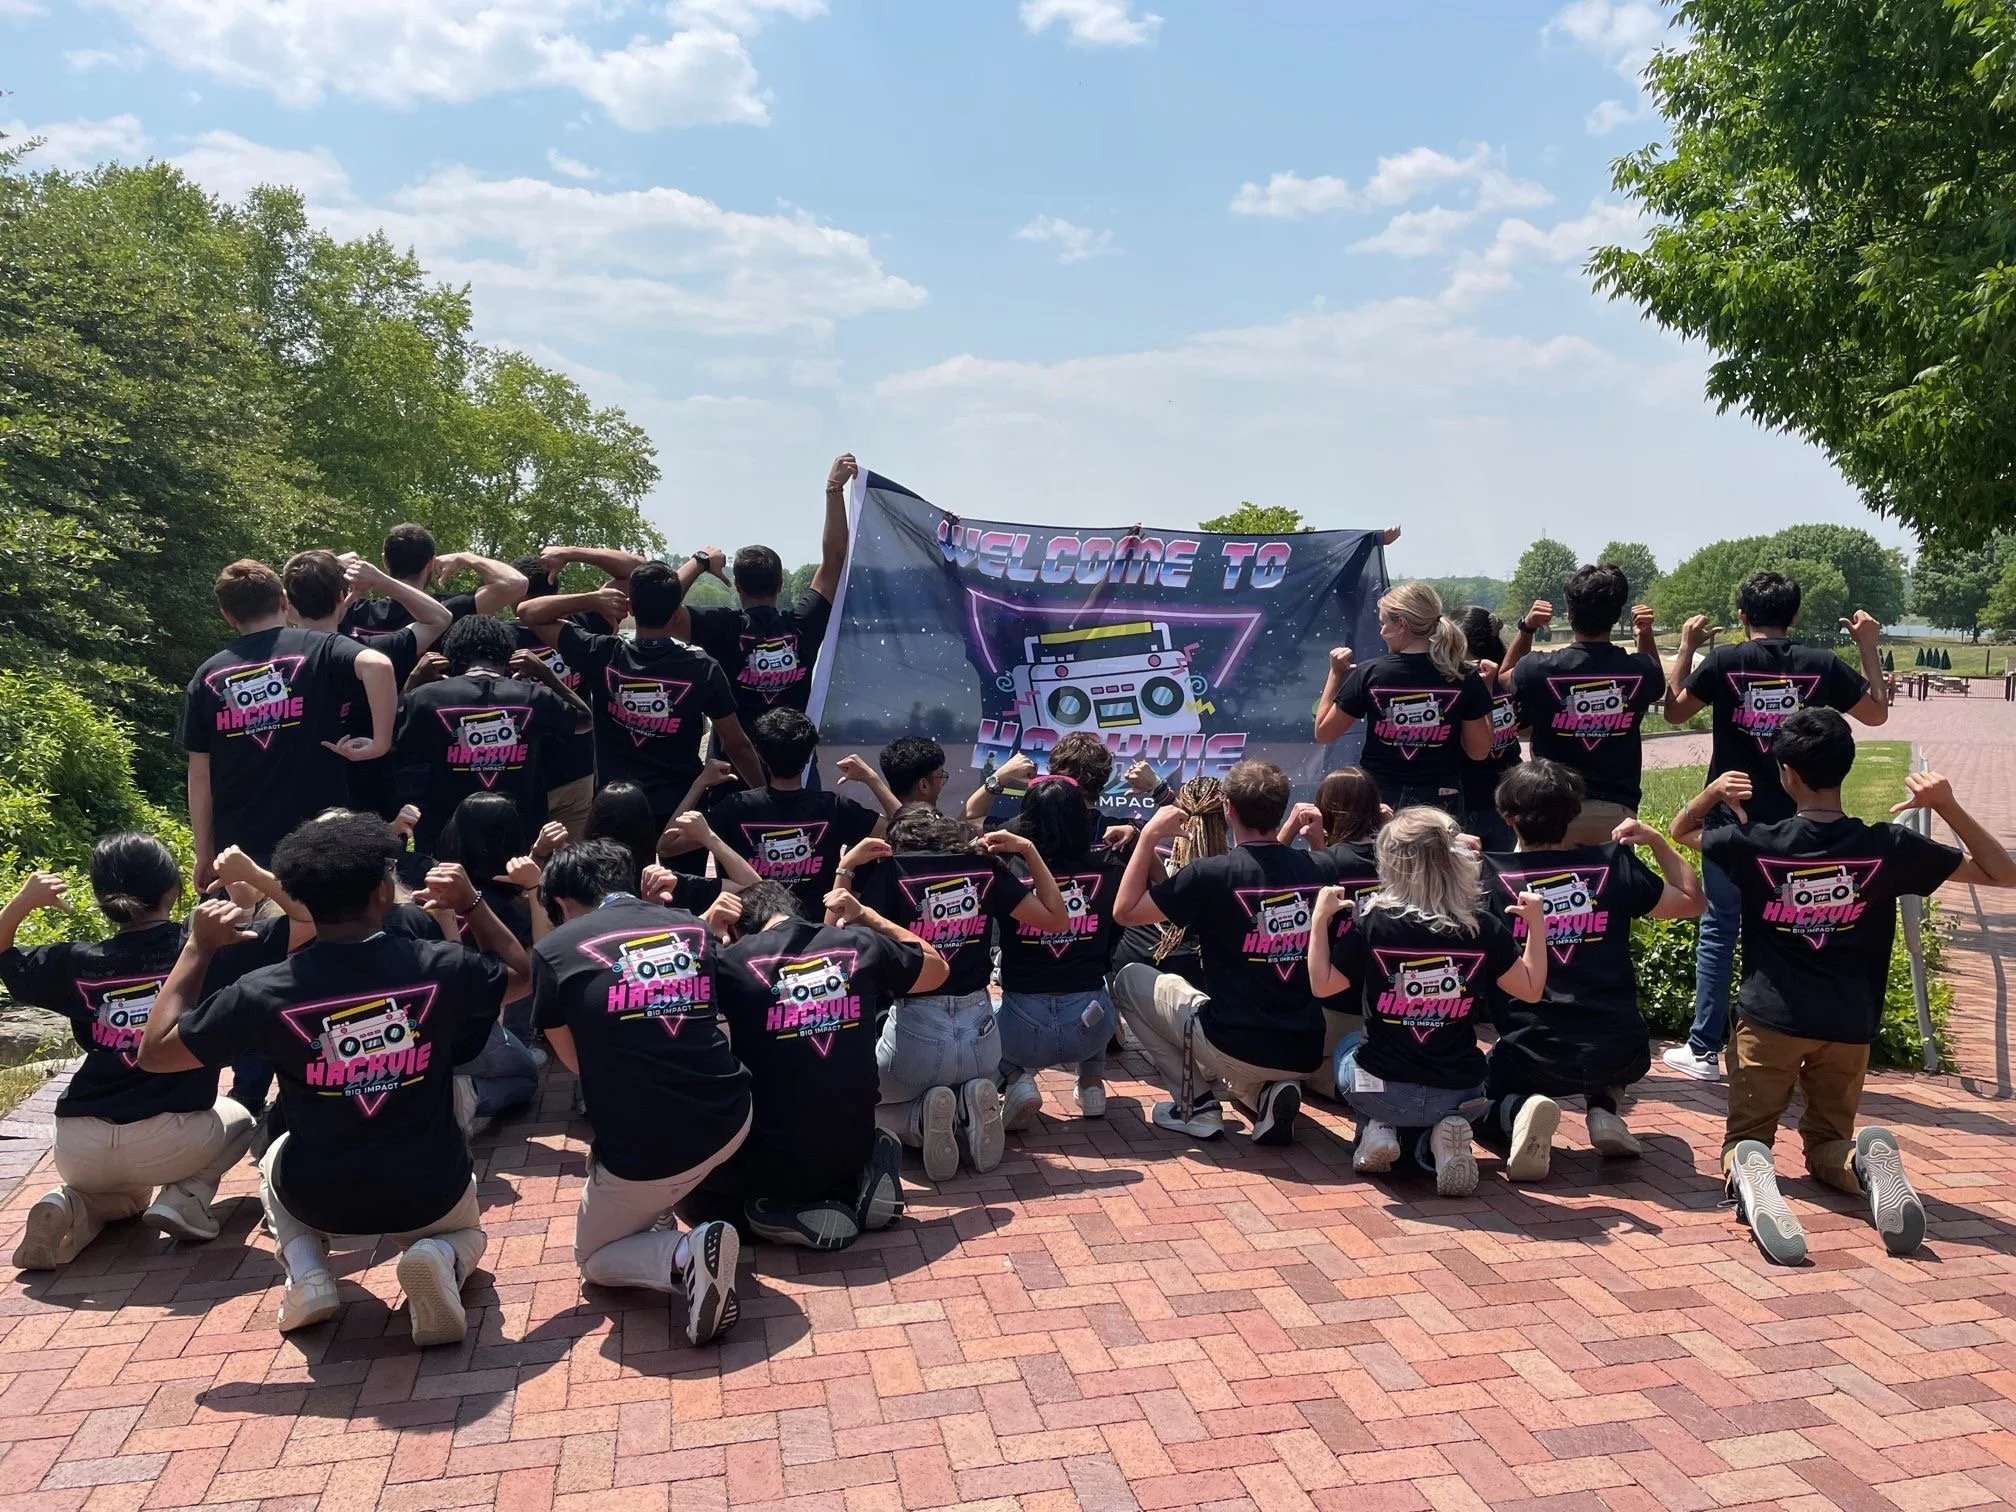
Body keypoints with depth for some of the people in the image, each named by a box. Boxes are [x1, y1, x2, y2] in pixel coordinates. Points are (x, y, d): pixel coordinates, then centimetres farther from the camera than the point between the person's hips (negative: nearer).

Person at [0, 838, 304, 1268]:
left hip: (79, 1150, 3)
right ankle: (184, 1198, 5)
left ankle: (74, 1208, 4)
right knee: (237, 1119, 32)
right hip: (172, 1139, -3)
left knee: (128, 1193, 38)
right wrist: (253, 874, -2)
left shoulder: (77, 962, 4)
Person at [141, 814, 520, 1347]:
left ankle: (306, 1272, 8)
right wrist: (472, 903, 11)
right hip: (431, 1192, -1)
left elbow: (155, 1053, -2)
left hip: (318, 1198, 2)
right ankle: (442, 1258, -5)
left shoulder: (266, 991, -17)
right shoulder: (440, 967, -16)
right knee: (465, 1232, 34)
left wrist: (198, 947, 1)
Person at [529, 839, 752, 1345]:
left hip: (643, 1150, -5)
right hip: (729, 1121, 5)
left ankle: (684, 1255, -7)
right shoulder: (693, 928, 10)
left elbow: (575, 1061, 10)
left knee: (594, 1258, 24)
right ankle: (659, 1213, 27)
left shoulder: (555, 949, -1)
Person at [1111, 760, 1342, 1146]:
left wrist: (1150, 835, -2)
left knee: (1129, 978, 15)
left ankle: (1197, 1104, 7)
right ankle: (1268, 1093, 7)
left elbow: (1124, 911, -5)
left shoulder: (1211, 873, -15)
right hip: (1305, 1054, 6)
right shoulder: (1321, 868, -1)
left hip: (1235, 1047, -6)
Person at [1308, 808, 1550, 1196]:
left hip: (1381, 1090, 0)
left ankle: (1379, 1131, 7)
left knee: (1348, 1046, 35)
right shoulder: (1485, 928, -8)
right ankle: (1438, 1142, 2)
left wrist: (1320, 919, 3)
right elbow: (1531, 989, 3)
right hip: (1458, 1093, 0)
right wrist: (1537, 923, 12)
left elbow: (1322, 985, -4)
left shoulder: (1371, 922, -12)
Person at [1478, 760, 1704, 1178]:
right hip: (1620, 1053, 3)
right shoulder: (1613, 864, 1)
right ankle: (1604, 1109, 13)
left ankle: (1518, 1110, -6)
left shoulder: (1488, 873, -5)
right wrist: (1657, 841, 22)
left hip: (1533, 1058, -2)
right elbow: (1693, 902, 14)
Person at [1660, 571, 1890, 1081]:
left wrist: (1686, 647, 13)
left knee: (1718, 931, 8)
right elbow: (1877, 713, 11)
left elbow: (1675, 711, 6)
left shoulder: (1723, 661, -9)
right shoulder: (1821, 665, -3)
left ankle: (1704, 1050, 9)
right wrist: (1869, 648, 18)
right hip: (1795, 822, 1)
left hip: (1730, 817, -1)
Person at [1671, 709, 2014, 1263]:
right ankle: (1866, 1161, -18)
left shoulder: (1755, 843, -7)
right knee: (1827, 1145, 18)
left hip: (1770, 1019, -1)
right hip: (1849, 1027, 2)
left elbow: (1680, 831, 15)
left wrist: (1713, 791, -1)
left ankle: (1749, 1171, -27)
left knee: (1746, 1138, 11)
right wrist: (1948, 805, -5)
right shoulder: (1887, 847, -6)